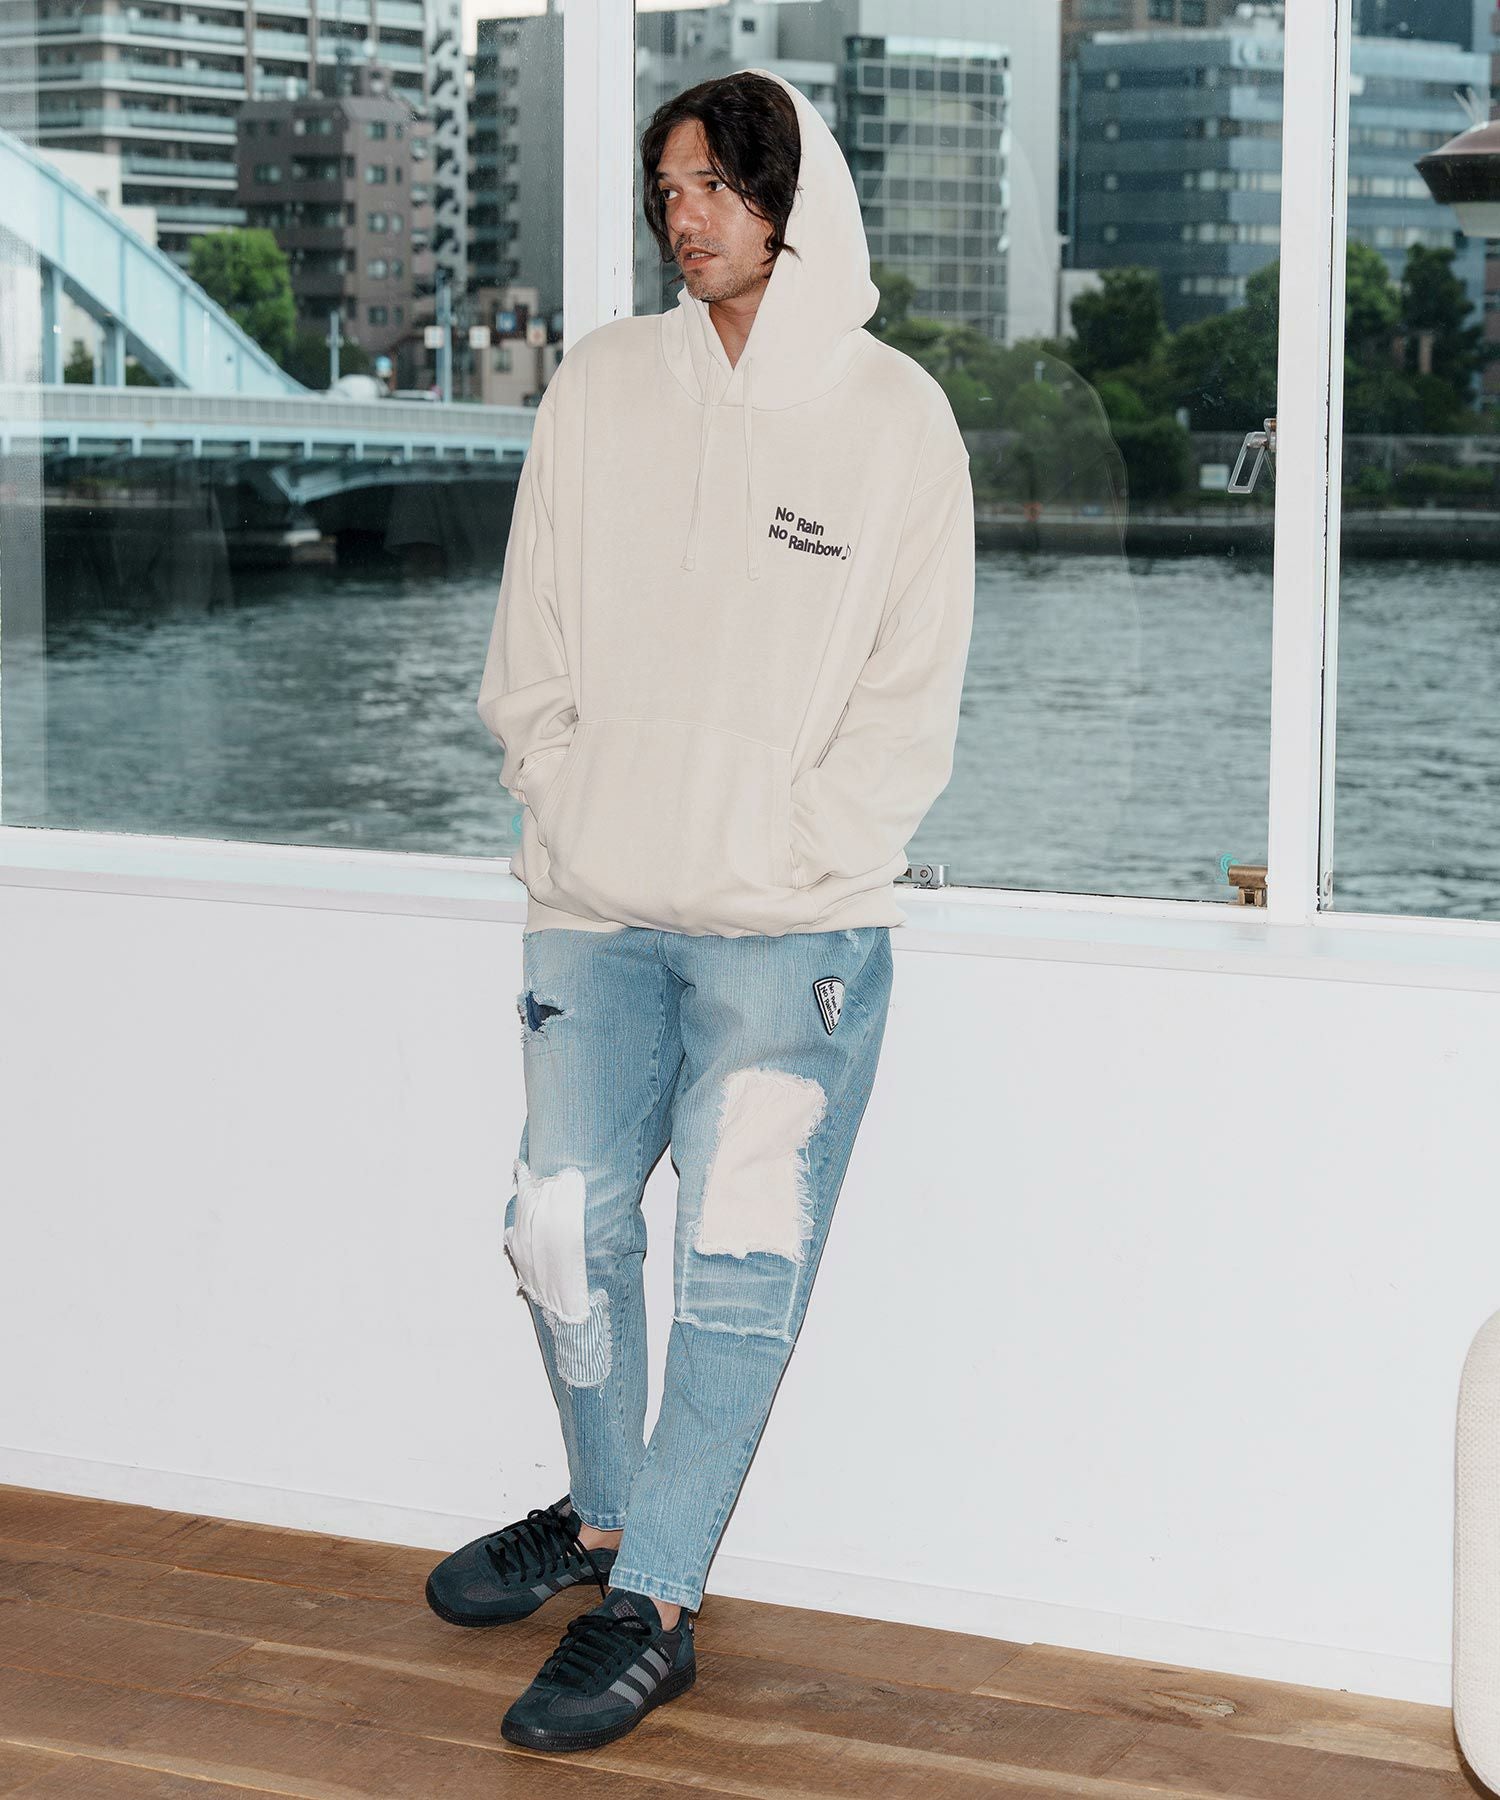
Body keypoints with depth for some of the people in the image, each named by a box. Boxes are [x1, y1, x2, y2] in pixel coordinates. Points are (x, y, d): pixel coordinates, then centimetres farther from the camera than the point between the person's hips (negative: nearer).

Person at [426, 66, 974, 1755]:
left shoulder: (896, 415, -2)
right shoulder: (602, 386, 6)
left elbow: (910, 697, -2)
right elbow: (533, 646, 10)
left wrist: (786, 866, -9)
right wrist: (559, 816, 1)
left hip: (792, 928, -3)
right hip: (596, 914, 4)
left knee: (738, 1265, -5)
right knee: (562, 1232, 6)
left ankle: (651, 1604, 5)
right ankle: (607, 1513, 29)